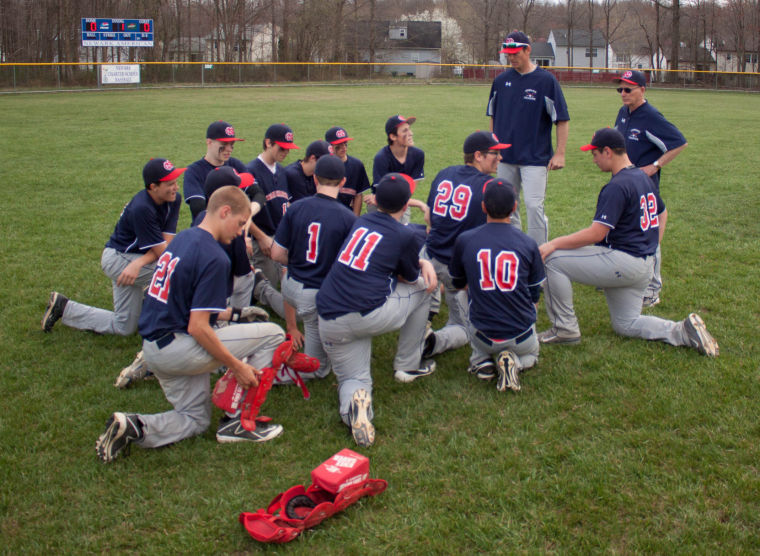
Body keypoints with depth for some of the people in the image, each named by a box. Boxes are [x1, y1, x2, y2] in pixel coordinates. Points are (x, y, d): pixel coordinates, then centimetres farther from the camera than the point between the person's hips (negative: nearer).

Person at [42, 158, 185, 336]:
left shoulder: (174, 199, -7)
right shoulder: (141, 209, -28)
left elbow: (166, 241, -14)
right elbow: (163, 251, -26)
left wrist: (138, 263, -25)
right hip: (118, 259, -8)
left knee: (125, 328, 12)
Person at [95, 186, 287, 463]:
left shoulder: (182, 238, 9)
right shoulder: (214, 258, -19)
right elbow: (198, 328, -22)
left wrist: (232, 314, 25)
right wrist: (238, 367, -14)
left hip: (154, 345, 9)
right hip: (176, 349, -9)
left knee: (196, 420, 23)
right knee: (272, 334, -2)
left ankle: (132, 427, -1)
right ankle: (236, 422, 2)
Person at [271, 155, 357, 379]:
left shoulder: (296, 208, -6)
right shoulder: (348, 218, -15)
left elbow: (277, 254, -2)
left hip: (291, 287, 4)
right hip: (319, 294, -4)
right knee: (316, 369, 13)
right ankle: (270, 371, 5)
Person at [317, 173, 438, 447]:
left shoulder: (360, 222, 15)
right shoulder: (405, 235, -2)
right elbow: (411, 278, 12)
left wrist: (423, 262, 17)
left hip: (330, 324, 5)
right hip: (370, 316, -5)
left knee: (352, 378, 18)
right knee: (424, 287, 21)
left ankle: (354, 399, -21)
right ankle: (407, 366, 26)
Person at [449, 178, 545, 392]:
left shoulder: (464, 240, -7)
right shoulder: (528, 243, -7)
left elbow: (458, 283, 11)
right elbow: (534, 296, 4)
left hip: (483, 336, 0)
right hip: (521, 337, 0)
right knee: (531, 353, 34)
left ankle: (480, 360, 9)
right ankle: (513, 361, -2)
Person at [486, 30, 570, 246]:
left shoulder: (546, 80, -7)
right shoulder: (501, 80, 7)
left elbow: (562, 119, -7)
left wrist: (559, 153, -12)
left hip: (535, 158, -5)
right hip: (505, 156, 5)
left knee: (534, 206, -11)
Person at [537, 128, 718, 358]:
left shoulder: (617, 186, -18)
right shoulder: (643, 177, 12)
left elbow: (596, 234, -23)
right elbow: (662, 213, 26)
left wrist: (554, 243, -18)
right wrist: (650, 250, 26)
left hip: (622, 261, -10)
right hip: (643, 265, 10)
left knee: (553, 259, -10)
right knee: (626, 324, 20)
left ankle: (565, 328, -6)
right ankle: (683, 331, 3)